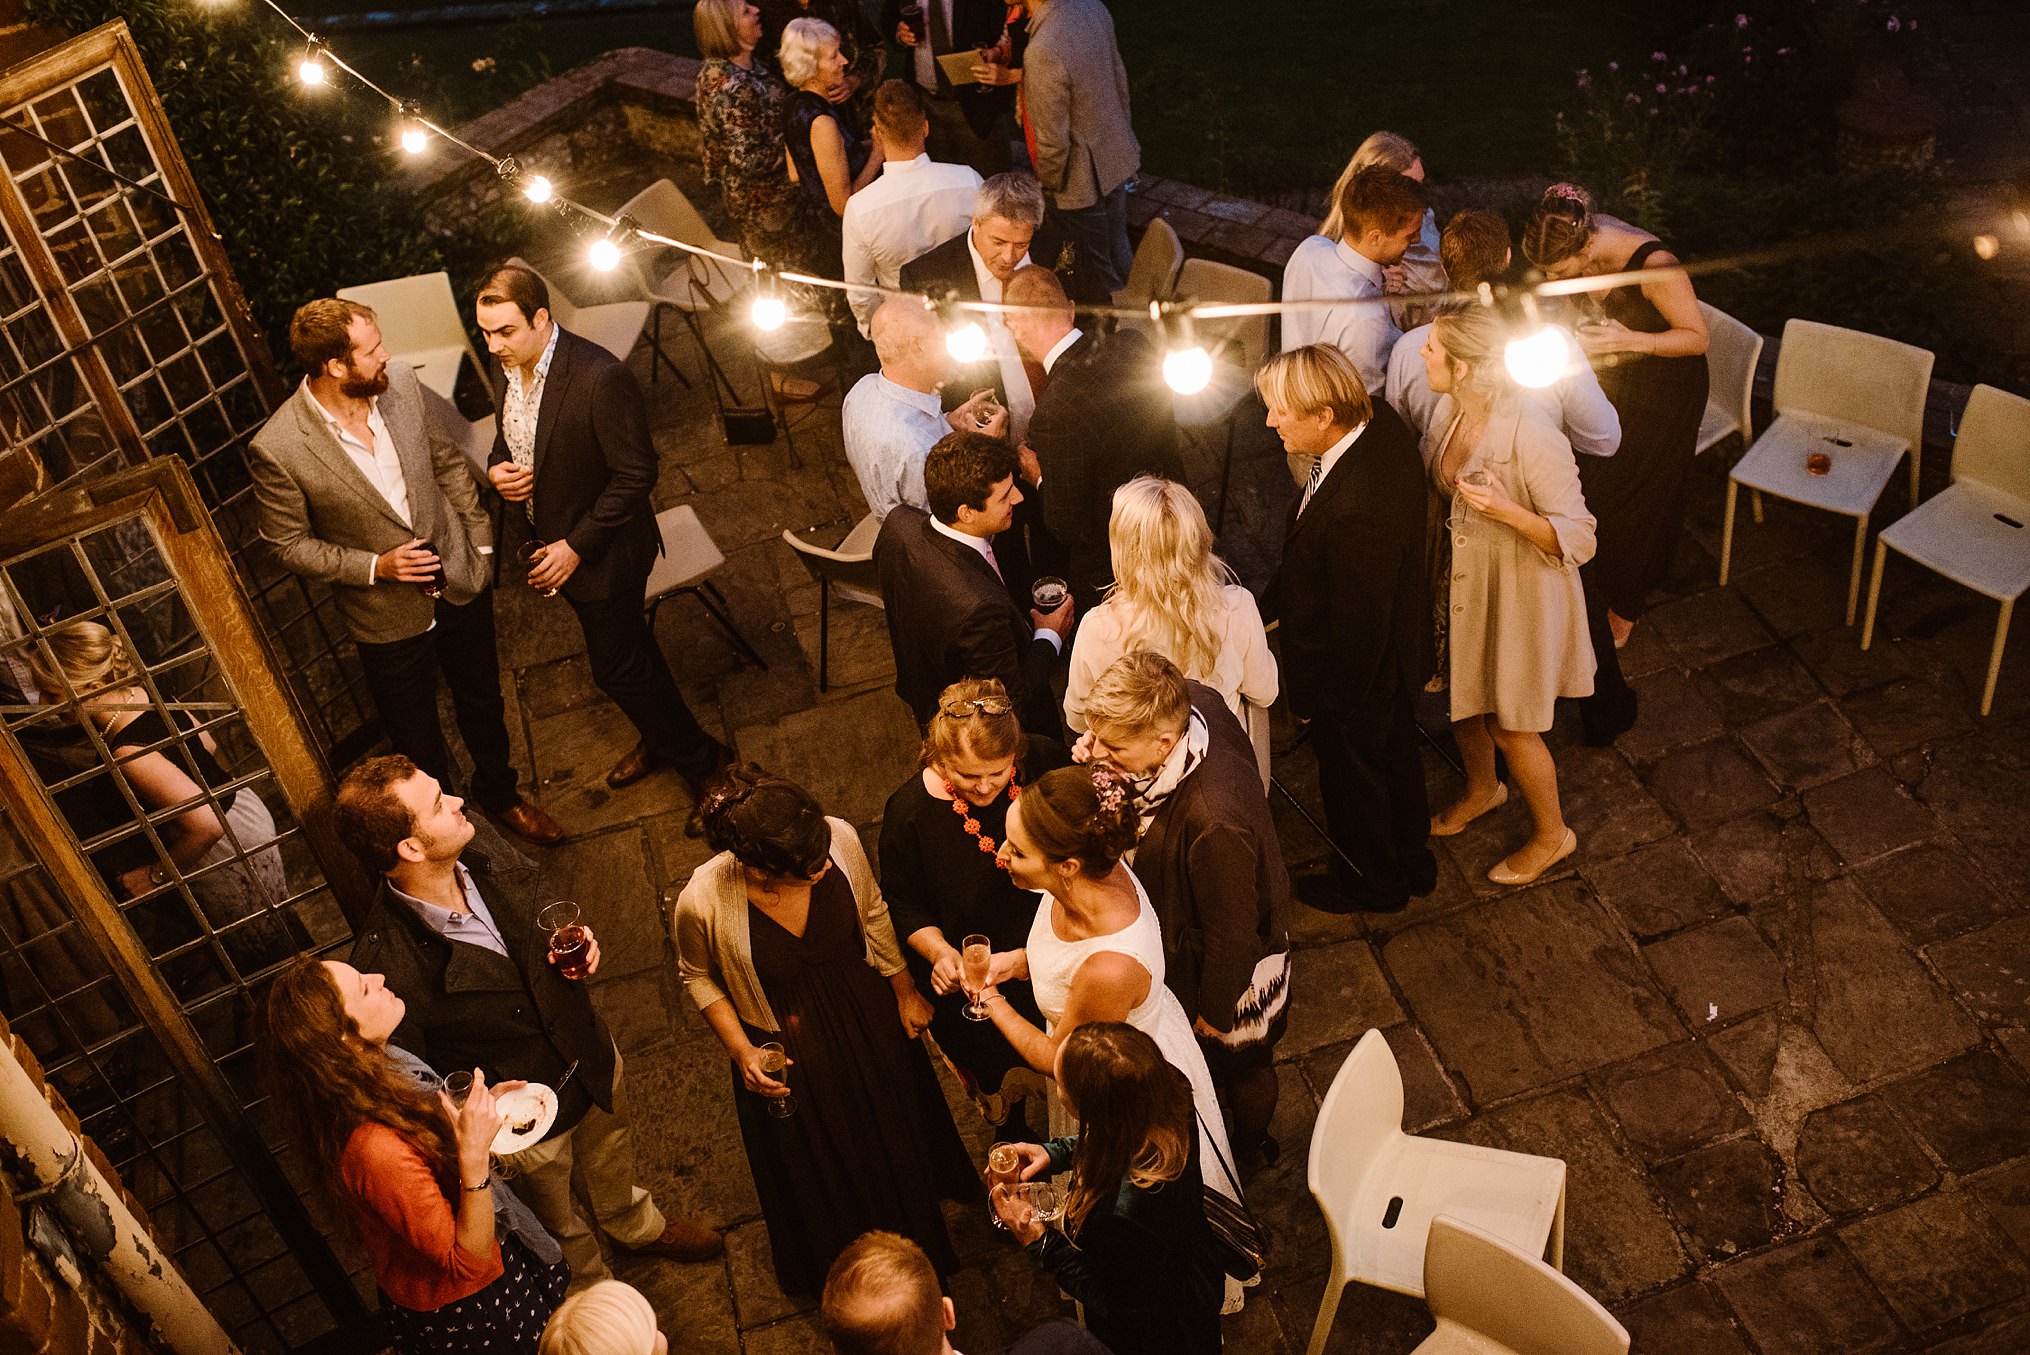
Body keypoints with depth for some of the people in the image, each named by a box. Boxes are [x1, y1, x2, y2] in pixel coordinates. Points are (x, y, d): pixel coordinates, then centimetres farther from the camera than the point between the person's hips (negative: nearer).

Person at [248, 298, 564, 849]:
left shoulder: (400, 383, -13)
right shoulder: (277, 451, -26)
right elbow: (290, 544, -12)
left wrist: (481, 541, 1)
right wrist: (376, 566, -22)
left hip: (461, 582, 4)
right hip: (390, 618, -4)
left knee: (483, 701, 26)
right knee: (418, 741, 16)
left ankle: (498, 793, 54)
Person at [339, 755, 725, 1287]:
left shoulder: (484, 867, -17)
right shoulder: (386, 966, -38)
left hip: (590, 1058, 6)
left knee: (611, 1160, 36)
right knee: (561, 1231, 26)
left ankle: (636, 1225, 69)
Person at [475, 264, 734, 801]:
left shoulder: (601, 378, -30)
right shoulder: (508, 368, -5)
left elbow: (636, 475, -26)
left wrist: (577, 546, -23)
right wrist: (496, 470, -11)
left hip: (602, 550, -8)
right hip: (554, 539, 8)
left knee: (616, 666, 4)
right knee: (629, 644, 26)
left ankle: (698, 759, 26)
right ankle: (662, 739, 48)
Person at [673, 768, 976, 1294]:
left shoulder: (840, 838, -30)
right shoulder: (703, 903, -36)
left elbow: (873, 914, -8)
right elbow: (699, 977, -11)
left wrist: (905, 991, 4)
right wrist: (741, 1051, -19)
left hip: (866, 1018, 3)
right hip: (784, 1050, -2)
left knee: (894, 1132, 31)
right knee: (815, 1175, 26)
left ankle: (913, 1234, 67)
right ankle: (833, 1271, 61)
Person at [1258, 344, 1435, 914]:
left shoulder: (1355, 513, -43)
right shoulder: (1382, 424, -14)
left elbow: (1356, 629, -30)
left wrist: (1319, 701, -15)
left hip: (1359, 676, -9)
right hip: (1397, 647, 9)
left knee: (1353, 774, 20)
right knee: (1396, 755, 30)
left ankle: (1372, 882, 48)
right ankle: (1412, 860, 56)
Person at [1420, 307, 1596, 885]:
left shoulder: (1532, 437, -32)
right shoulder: (1450, 412, -9)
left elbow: (1580, 540, -26)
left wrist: (1508, 511, -39)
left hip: (1518, 596, -7)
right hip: (1461, 584, 7)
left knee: (1508, 726, 11)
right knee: (1462, 699, 26)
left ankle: (1552, 833, 37)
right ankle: (1482, 789, 56)